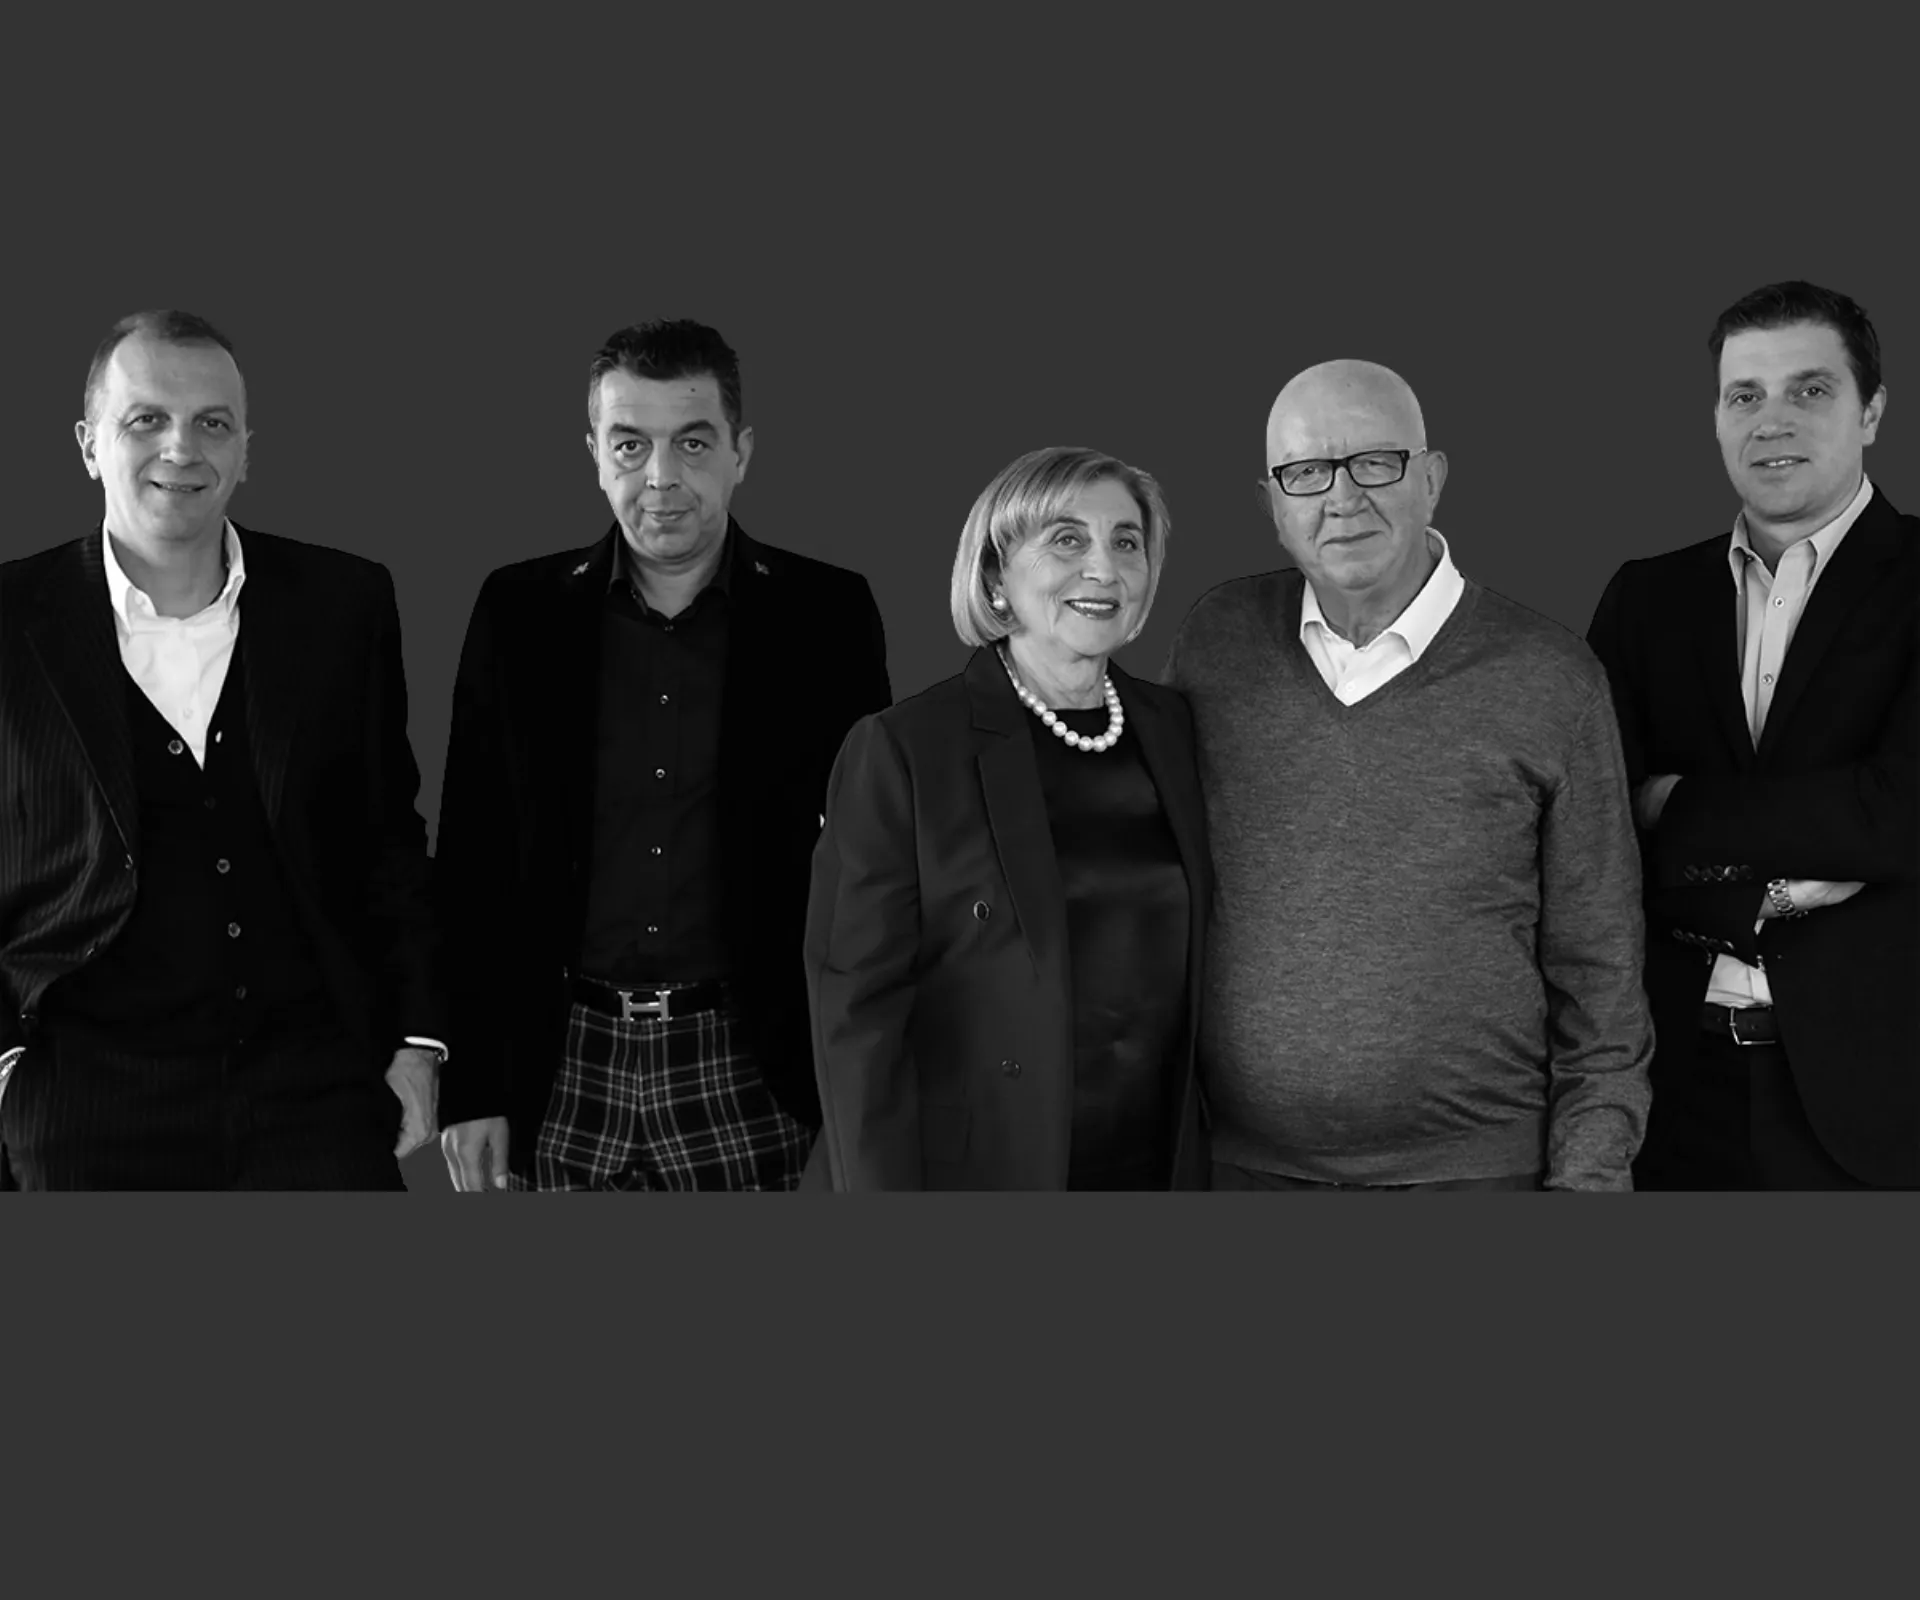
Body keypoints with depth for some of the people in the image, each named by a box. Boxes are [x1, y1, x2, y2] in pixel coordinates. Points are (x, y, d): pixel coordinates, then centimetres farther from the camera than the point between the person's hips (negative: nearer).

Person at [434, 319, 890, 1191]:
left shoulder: (827, 615, 0)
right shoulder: (518, 611, 4)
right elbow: (472, 863, 5)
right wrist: (471, 1087, 2)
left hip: (749, 1080, -1)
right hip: (561, 1075, 1)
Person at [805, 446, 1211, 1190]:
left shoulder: (1177, 732, 3)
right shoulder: (898, 751, -11)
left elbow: (1191, 972, 8)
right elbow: (859, 1011, -12)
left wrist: (1196, 1166, 4)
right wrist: (880, 1184, -16)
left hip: (1157, 1162, 4)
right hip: (966, 1167, -4)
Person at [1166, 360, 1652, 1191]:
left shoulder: (1552, 679, -6)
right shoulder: (1215, 639, 1)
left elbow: (1596, 966, -2)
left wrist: (1589, 1170, -5)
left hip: (1471, 1168, -2)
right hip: (1240, 1159, 2)